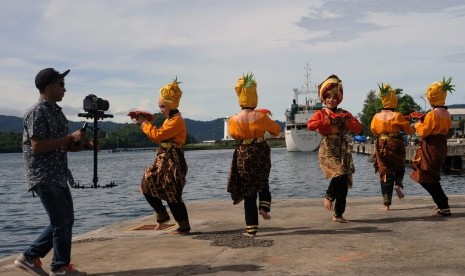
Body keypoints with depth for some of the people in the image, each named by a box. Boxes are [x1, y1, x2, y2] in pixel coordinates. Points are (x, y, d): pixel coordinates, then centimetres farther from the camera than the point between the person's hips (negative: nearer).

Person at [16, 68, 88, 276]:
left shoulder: (56, 112, 15)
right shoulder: (37, 112, -13)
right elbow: (37, 146, -21)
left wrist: (85, 144, 4)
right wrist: (69, 138, -18)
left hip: (59, 176, 9)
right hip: (44, 177, -9)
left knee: (65, 220, 13)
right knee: (62, 221, -3)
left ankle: (30, 257, 23)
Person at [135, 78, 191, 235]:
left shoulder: (176, 121, -16)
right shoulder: (169, 120, 16)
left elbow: (158, 135, -23)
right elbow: (159, 137, 17)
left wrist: (145, 123, -10)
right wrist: (144, 124, 11)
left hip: (173, 162, -10)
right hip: (163, 160, 10)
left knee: (173, 196, -4)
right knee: (147, 185, 10)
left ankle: (184, 227, 9)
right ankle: (163, 218, 20)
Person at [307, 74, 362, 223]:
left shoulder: (344, 113, 14)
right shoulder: (321, 113, 3)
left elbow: (358, 128, 3)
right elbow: (310, 125, -17)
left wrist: (344, 121, -9)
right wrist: (328, 121, -18)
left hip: (343, 151, 5)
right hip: (328, 150, -4)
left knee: (344, 183, 2)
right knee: (340, 174, -26)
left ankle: (338, 215, 14)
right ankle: (329, 197, 2)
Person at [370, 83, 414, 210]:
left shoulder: (376, 117, -2)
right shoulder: (397, 116, -11)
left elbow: (374, 131, 12)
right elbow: (409, 130, -2)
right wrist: (414, 129, 19)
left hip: (381, 146, 2)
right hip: (396, 146, -2)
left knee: (385, 173, 7)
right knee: (399, 167, 24)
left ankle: (386, 203, 6)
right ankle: (398, 184, -4)